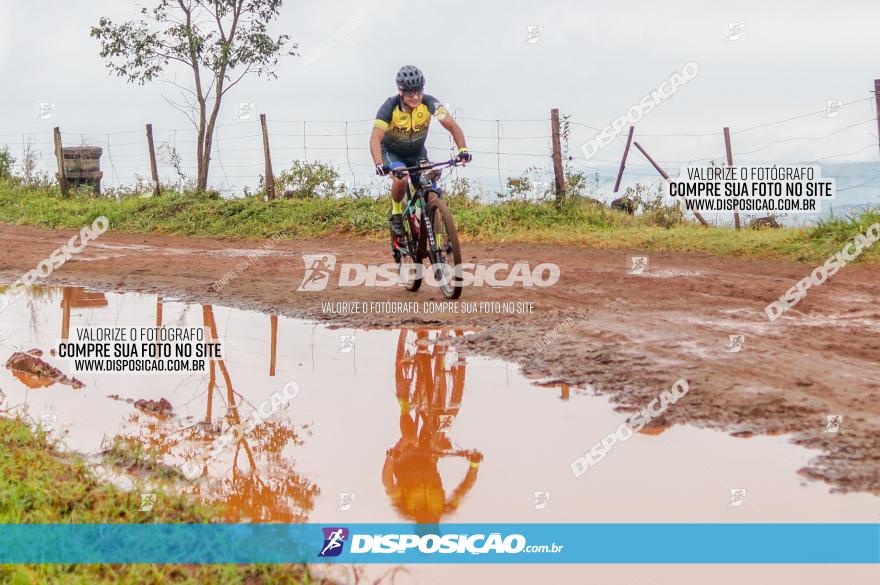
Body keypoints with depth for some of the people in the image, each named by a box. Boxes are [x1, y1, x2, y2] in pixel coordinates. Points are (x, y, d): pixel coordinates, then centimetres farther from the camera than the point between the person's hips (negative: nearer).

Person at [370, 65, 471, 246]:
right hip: (392, 152, -3)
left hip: (417, 152, 3)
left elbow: (452, 125, -29)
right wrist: (379, 164, -53)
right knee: (401, 177, -32)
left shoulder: (428, 103, -24)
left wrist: (462, 149, -46)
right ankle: (396, 212, -5)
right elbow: (376, 137, -36)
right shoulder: (390, 106, -28)